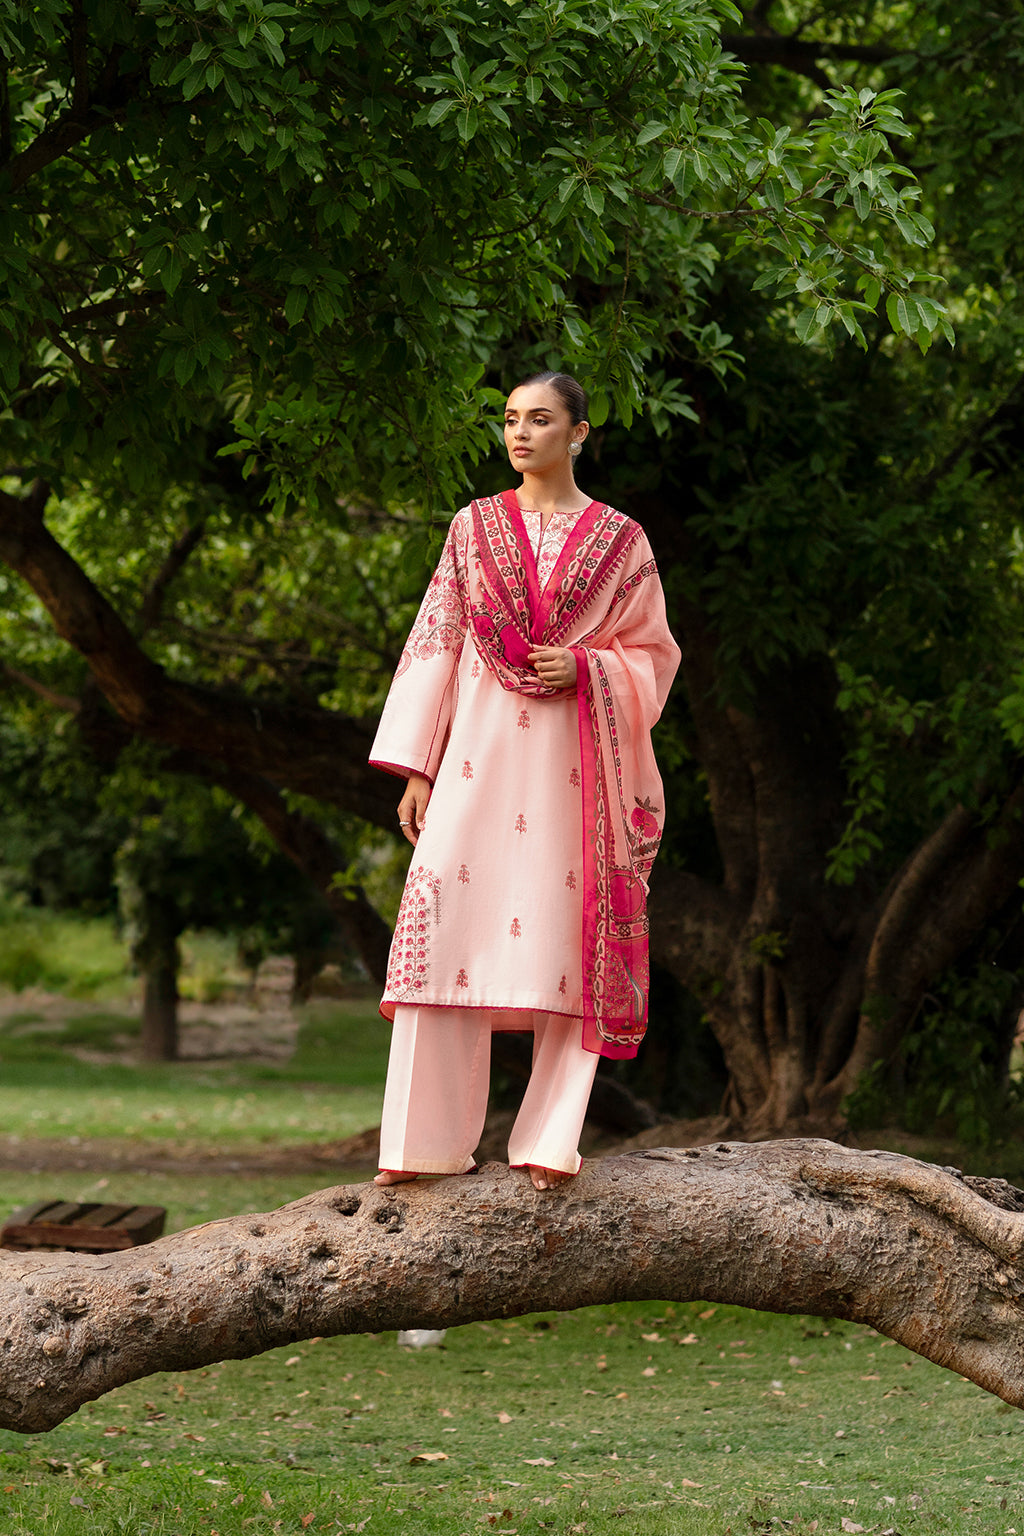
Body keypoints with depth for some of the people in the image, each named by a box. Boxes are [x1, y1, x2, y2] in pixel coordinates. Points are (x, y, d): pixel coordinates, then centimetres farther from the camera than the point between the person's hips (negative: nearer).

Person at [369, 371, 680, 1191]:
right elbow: (435, 645, 10)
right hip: (481, 753, 1)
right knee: (448, 926, -8)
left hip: (573, 762, -1)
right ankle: (429, 1138, -6)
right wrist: (415, 768, 3)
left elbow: (652, 656, 9)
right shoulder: (474, 527, 12)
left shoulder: (619, 540, 8)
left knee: (566, 938, -5)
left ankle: (550, 1140, -1)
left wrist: (585, 668, -12)